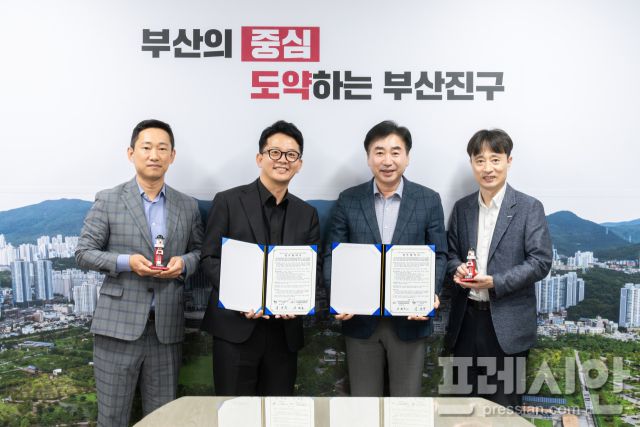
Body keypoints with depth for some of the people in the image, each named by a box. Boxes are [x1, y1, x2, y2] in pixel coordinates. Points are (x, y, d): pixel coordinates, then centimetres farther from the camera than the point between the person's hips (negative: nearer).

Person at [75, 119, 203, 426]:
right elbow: (83, 253, -1)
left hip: (166, 327, 3)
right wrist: (126, 262, -17)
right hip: (118, 324, -2)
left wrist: (184, 263, -9)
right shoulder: (108, 200, -1)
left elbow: (200, 251, 13)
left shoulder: (187, 206, 7)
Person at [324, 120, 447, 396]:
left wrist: (431, 293, -15)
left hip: (410, 319, 0)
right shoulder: (348, 200, 2)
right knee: (363, 398, 14)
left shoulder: (429, 200, 1)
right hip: (360, 318, 1)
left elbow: (438, 255, 3)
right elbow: (333, 255, 2)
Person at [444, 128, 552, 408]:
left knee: (504, 404, 10)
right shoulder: (462, 207, 8)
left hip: (507, 321, -4)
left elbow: (541, 261, -10)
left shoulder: (529, 207, -5)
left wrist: (495, 283, -20)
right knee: (465, 399, 16)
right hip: (466, 318, 4)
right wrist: (458, 269, -10)